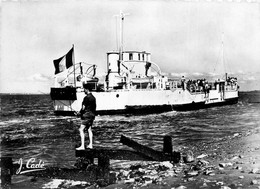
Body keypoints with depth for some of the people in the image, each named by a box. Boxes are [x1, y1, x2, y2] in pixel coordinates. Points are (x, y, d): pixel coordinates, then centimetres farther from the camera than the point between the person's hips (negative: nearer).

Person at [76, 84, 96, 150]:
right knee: (89, 129, 15)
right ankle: (90, 144, 16)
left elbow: (83, 108, -19)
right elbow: (95, 106, 19)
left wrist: (80, 112, -2)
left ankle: (82, 146, -11)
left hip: (86, 115, -9)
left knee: (81, 130, -6)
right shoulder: (93, 97, 11)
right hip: (92, 115, 9)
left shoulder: (86, 97, -17)